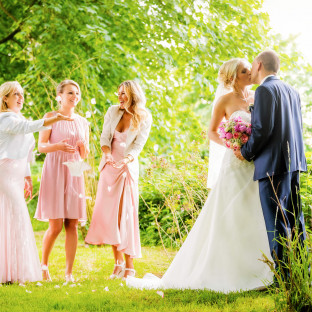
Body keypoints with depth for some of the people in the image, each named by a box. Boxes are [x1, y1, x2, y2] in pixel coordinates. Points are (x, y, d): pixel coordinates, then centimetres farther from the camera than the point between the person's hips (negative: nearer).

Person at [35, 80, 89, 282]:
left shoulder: (83, 122, 14)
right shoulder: (51, 117, 2)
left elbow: (85, 155, 14)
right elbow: (41, 146, -4)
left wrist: (83, 147, -9)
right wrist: (58, 146, -24)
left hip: (74, 174, 4)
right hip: (54, 171, -4)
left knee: (73, 225, -2)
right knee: (55, 225, -8)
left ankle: (69, 272, 4)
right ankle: (43, 264, 16)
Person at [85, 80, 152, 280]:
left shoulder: (144, 118, -4)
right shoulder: (113, 111, 3)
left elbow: (138, 146, -11)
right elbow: (105, 137, -1)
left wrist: (125, 160, -31)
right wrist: (107, 154, -22)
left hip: (128, 167, -3)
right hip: (109, 166, 4)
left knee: (126, 214, -6)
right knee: (108, 213, 0)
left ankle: (129, 266, 0)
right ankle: (118, 262, 10)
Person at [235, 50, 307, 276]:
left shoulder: (265, 90, -11)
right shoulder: (292, 91, 16)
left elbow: (263, 128, -18)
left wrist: (246, 152, -4)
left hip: (272, 164, -9)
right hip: (293, 161, 9)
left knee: (276, 222, -6)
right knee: (295, 218, 13)